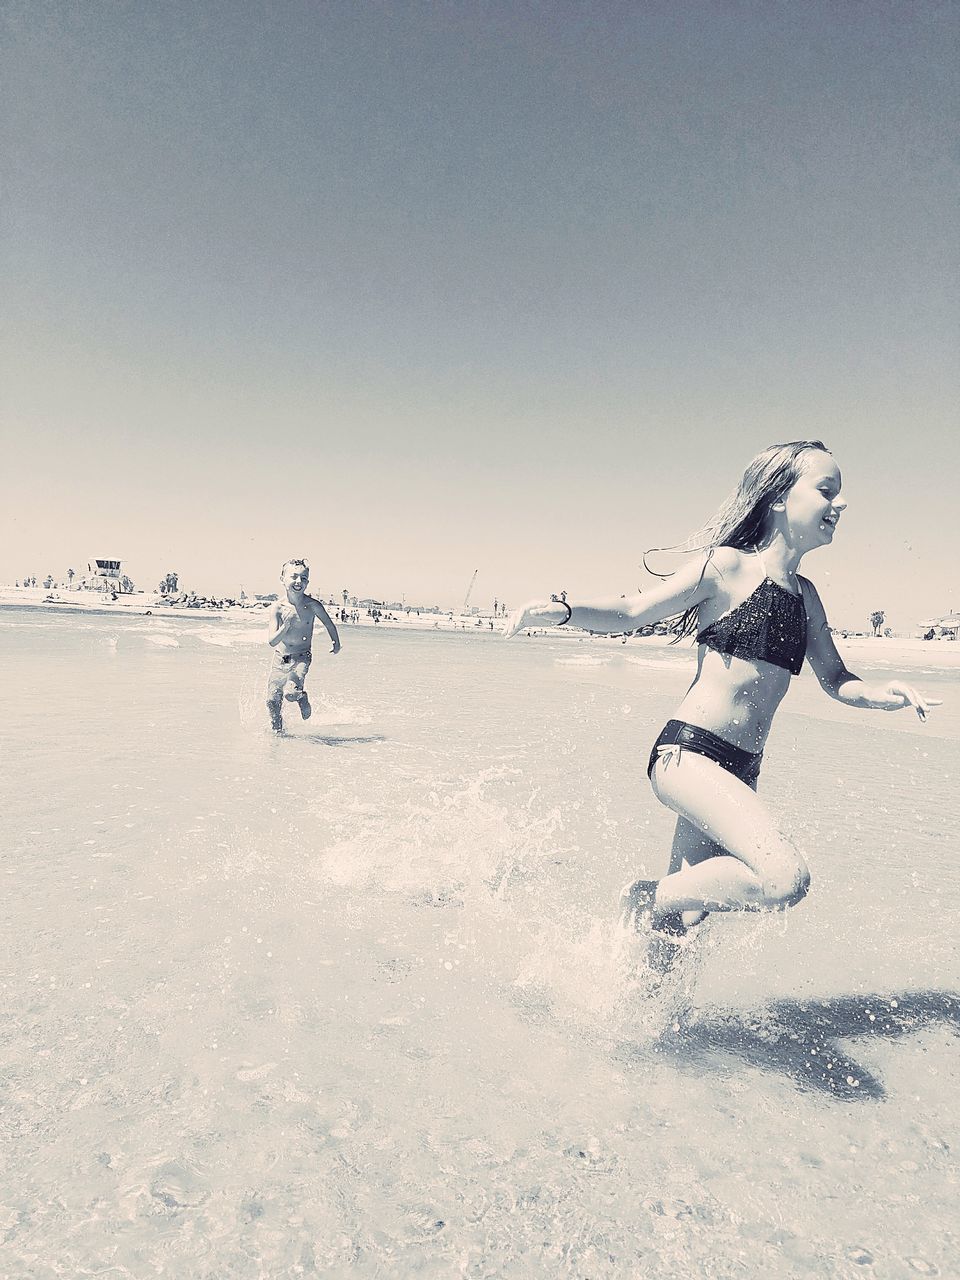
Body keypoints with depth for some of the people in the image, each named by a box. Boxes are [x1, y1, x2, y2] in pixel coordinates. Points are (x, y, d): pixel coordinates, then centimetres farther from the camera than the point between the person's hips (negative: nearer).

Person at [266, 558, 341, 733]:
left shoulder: (313, 605, -14)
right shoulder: (277, 607, -13)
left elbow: (329, 624, 7)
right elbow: (272, 642, -17)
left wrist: (336, 643, 22)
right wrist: (286, 625, -33)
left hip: (301, 658, -2)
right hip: (280, 659, 2)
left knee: (291, 693, -26)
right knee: (272, 701, 8)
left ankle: (302, 698, 12)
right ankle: (277, 730, 39)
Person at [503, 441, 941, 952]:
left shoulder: (805, 594, 14)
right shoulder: (726, 565, -6)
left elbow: (834, 679, 21)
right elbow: (633, 612, -5)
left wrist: (883, 694, 0)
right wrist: (562, 611, -22)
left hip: (740, 771, 8)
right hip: (687, 752, -7)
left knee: (685, 921, 11)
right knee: (786, 878, -25)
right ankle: (651, 900, -2)